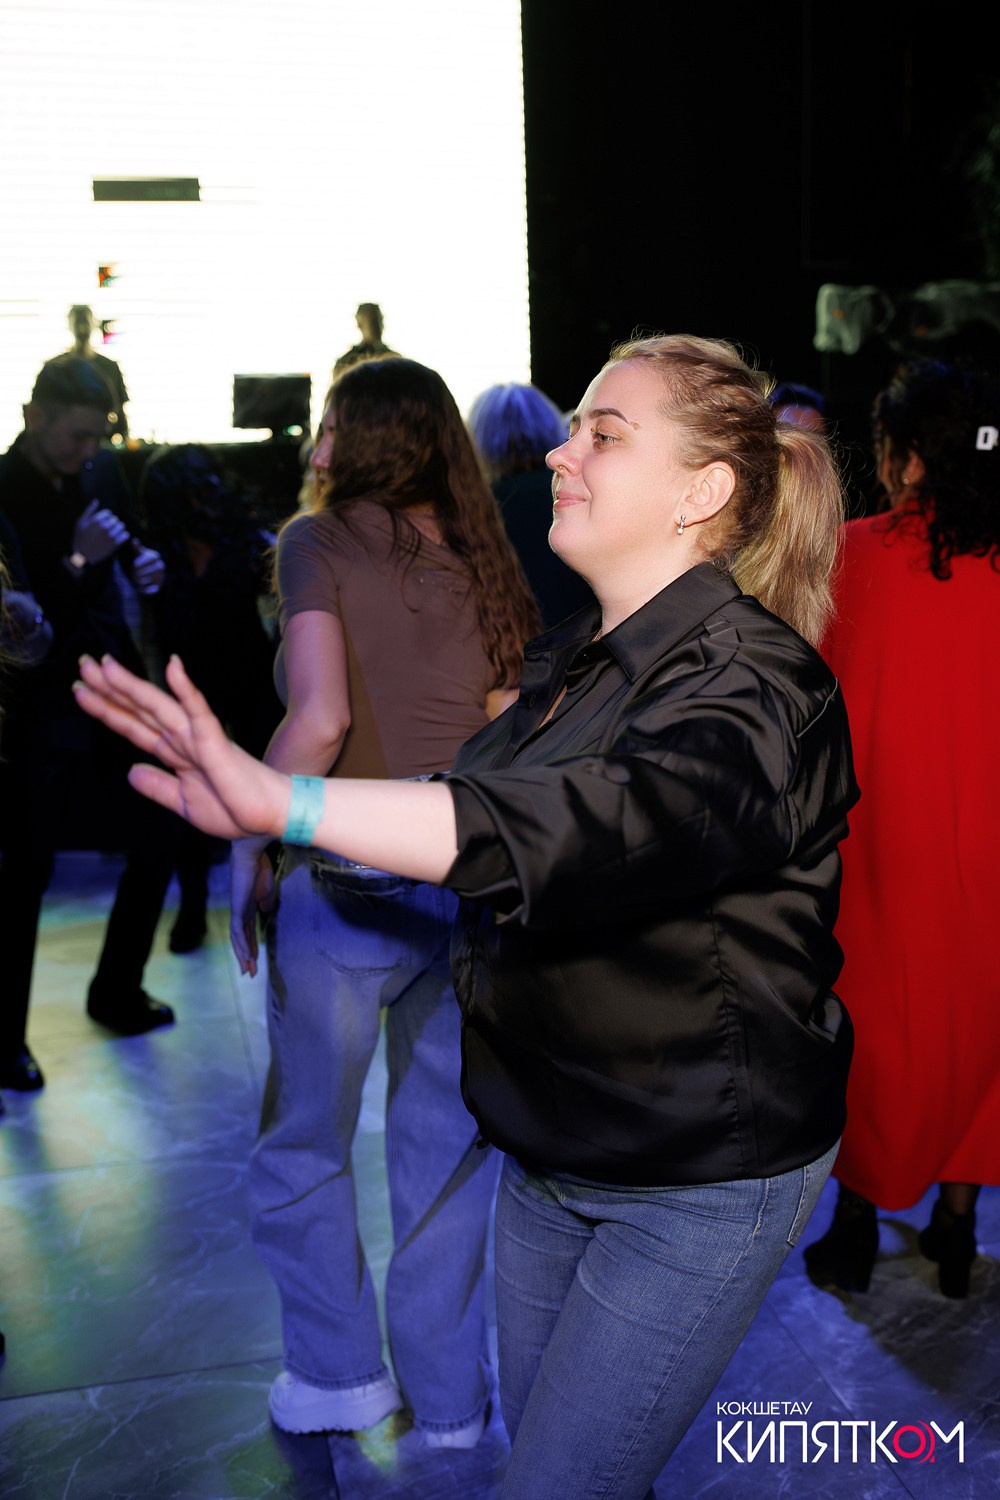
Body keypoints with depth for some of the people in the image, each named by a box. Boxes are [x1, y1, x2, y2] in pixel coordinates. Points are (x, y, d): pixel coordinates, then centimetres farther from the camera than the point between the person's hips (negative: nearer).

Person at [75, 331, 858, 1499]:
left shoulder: (750, 681, -23)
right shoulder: (569, 659, 5)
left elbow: (584, 828, -43)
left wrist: (287, 804, -52)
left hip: (701, 1179, -8)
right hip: (550, 1151, 8)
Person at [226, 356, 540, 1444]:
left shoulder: (320, 542, -7)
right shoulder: (479, 563, 6)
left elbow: (318, 716, -20)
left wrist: (248, 844, -10)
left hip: (346, 886, -4)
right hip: (465, 888, 5)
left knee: (304, 1146, 17)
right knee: (446, 1151, 16)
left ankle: (339, 1376, 28)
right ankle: (447, 1397, 28)